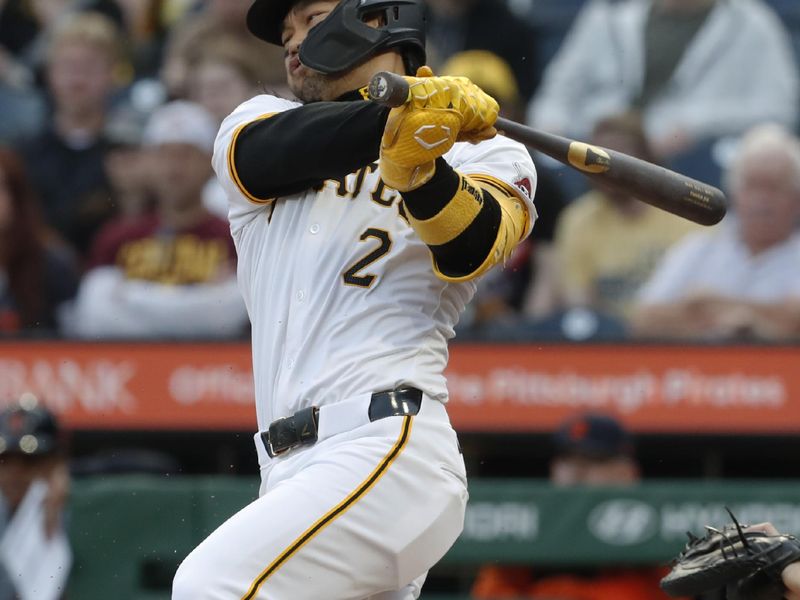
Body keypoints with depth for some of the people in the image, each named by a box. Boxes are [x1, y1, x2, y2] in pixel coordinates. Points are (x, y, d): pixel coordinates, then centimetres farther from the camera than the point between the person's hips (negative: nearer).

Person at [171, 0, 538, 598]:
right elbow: (273, 151, -3)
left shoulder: (482, 155, 12)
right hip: (293, 475, 6)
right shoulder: (254, 124, 22)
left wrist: (419, 165, -31)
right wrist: (397, 116, -22)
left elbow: (466, 249, -10)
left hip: (392, 450, -6)